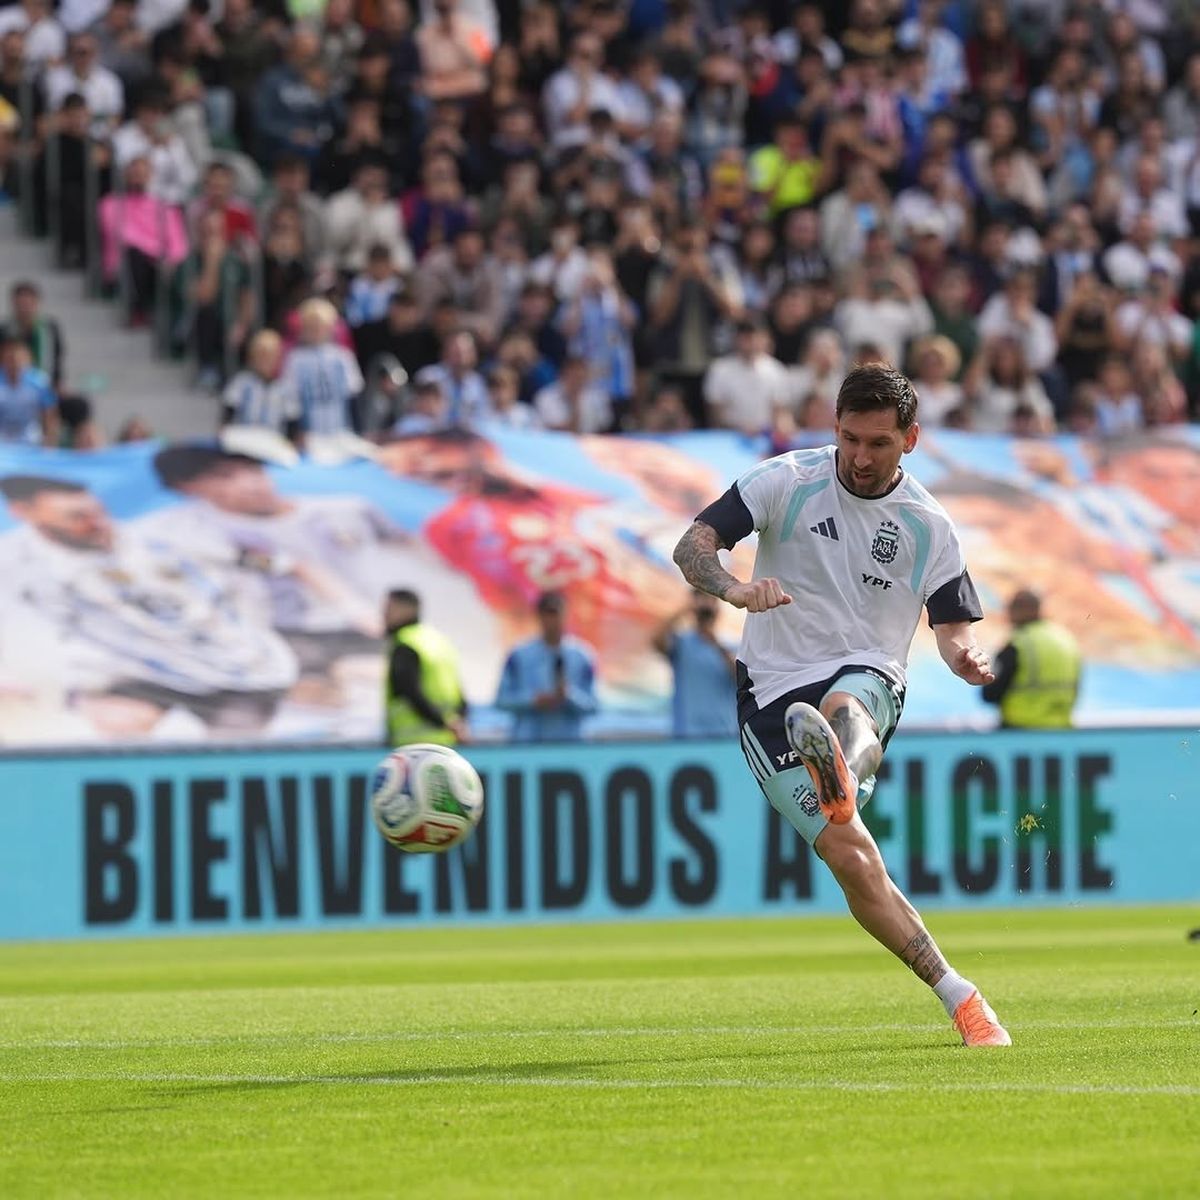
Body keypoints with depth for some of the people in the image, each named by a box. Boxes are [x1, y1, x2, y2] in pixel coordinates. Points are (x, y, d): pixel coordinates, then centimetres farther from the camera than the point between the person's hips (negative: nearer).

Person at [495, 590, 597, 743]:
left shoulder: (583, 657, 2)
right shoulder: (519, 656, 1)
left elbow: (591, 705, 3)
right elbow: (502, 700, 2)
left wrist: (569, 694, -17)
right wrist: (533, 700, -14)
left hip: (569, 742, 1)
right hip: (527, 743, -1)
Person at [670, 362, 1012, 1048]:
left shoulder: (929, 526, 5)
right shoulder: (788, 482, 0)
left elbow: (954, 625, 10)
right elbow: (692, 546, -6)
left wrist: (969, 656, -15)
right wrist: (736, 590, -28)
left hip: (867, 678, 0)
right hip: (773, 690, 0)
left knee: (845, 710, -40)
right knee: (852, 859, -16)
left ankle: (840, 781, -76)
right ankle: (957, 995, -13)